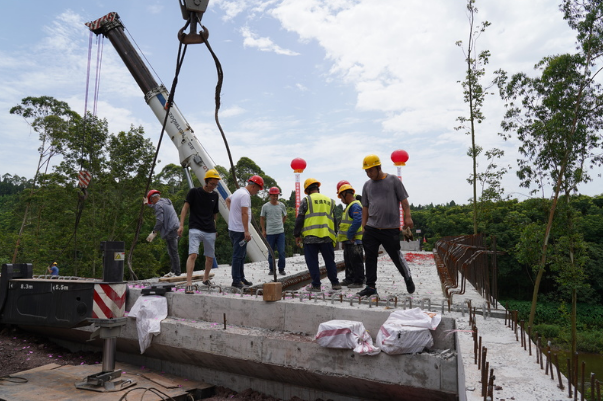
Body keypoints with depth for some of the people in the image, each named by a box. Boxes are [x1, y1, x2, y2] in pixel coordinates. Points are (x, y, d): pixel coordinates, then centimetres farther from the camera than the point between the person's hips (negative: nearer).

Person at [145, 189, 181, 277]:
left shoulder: (158, 205, -8)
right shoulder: (166, 201, 21)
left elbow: (159, 220, -17)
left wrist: (154, 232, -13)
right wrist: (147, 204, 53)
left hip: (170, 231, -10)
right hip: (175, 228, 10)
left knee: (173, 252, -8)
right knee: (172, 252, 15)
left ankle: (177, 273, -6)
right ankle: (173, 271, 22)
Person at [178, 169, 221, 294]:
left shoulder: (215, 195, 12)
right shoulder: (194, 192, -1)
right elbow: (185, 208, -3)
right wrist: (181, 225, -11)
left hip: (210, 232, 5)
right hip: (195, 229, -5)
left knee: (210, 257, 10)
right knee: (193, 255, -18)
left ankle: (206, 278, 32)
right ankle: (189, 284, -19)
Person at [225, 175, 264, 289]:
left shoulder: (238, 191, 16)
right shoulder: (245, 195, -17)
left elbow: (227, 200, 34)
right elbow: (244, 213, -24)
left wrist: (232, 211, 25)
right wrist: (246, 231, -24)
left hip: (233, 229, 11)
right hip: (239, 230, -11)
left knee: (242, 254, 17)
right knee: (238, 256, -4)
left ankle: (241, 278, 25)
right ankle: (236, 280, 2)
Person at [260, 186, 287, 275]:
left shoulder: (281, 205, 4)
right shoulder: (265, 206, -2)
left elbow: (285, 216, 21)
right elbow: (262, 218, 7)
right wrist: (263, 230, 6)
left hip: (280, 232, 1)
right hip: (269, 233, -1)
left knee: (282, 252, -2)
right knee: (271, 253, 7)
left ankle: (281, 269, 13)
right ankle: (271, 270, 21)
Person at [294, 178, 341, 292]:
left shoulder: (306, 200, 3)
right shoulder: (330, 201, 17)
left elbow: (299, 219, -1)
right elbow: (334, 220, 19)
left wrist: (297, 235, 5)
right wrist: (333, 235, 24)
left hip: (310, 237, -3)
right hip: (327, 236, 4)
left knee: (312, 262, 4)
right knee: (329, 261, 13)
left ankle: (316, 285, 6)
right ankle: (335, 283, 17)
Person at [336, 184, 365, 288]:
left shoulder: (355, 206, -16)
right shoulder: (350, 206, 18)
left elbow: (358, 221, -29)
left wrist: (350, 234, -24)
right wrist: (344, 238, 19)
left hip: (354, 240, -11)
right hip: (348, 240, 11)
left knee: (356, 261, -3)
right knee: (348, 261, 18)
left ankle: (358, 282, 5)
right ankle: (349, 279, 29)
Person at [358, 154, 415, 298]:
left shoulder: (393, 180, 1)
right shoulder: (367, 185, 12)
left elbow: (404, 200, 0)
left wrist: (407, 217, -9)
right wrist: (363, 226, 12)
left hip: (391, 228, -4)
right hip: (371, 228, 4)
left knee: (396, 256, 3)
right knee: (370, 257, 2)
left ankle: (408, 278, 29)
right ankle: (370, 286, 12)